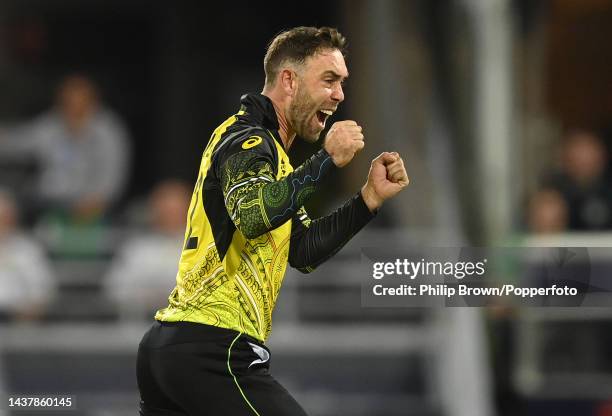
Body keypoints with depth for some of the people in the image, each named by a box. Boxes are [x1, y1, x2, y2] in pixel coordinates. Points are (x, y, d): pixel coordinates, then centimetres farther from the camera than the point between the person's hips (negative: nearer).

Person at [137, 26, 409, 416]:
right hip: (212, 349, -10)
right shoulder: (246, 139, -7)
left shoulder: (259, 144, 24)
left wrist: (371, 196, 11)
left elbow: (303, 251, 20)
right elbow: (253, 215, -29)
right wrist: (329, 159, -24)